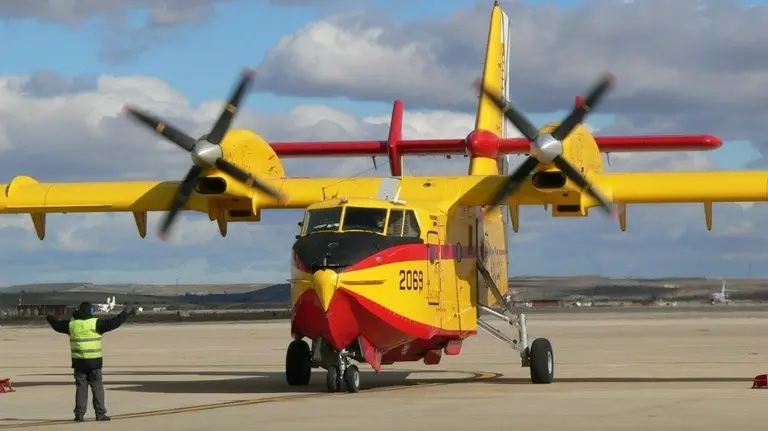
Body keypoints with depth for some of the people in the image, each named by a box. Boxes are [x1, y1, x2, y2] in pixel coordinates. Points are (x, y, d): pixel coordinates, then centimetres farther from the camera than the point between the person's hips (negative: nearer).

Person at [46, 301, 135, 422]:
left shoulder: (71, 324, 4)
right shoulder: (95, 323, -9)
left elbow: (58, 325, 21)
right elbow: (113, 322, -13)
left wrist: (50, 319, 42)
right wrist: (126, 312, -4)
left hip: (78, 362, 3)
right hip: (94, 362, -3)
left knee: (81, 388, 8)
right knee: (97, 387, 3)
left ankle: (79, 414, 5)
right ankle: (100, 414, 1)